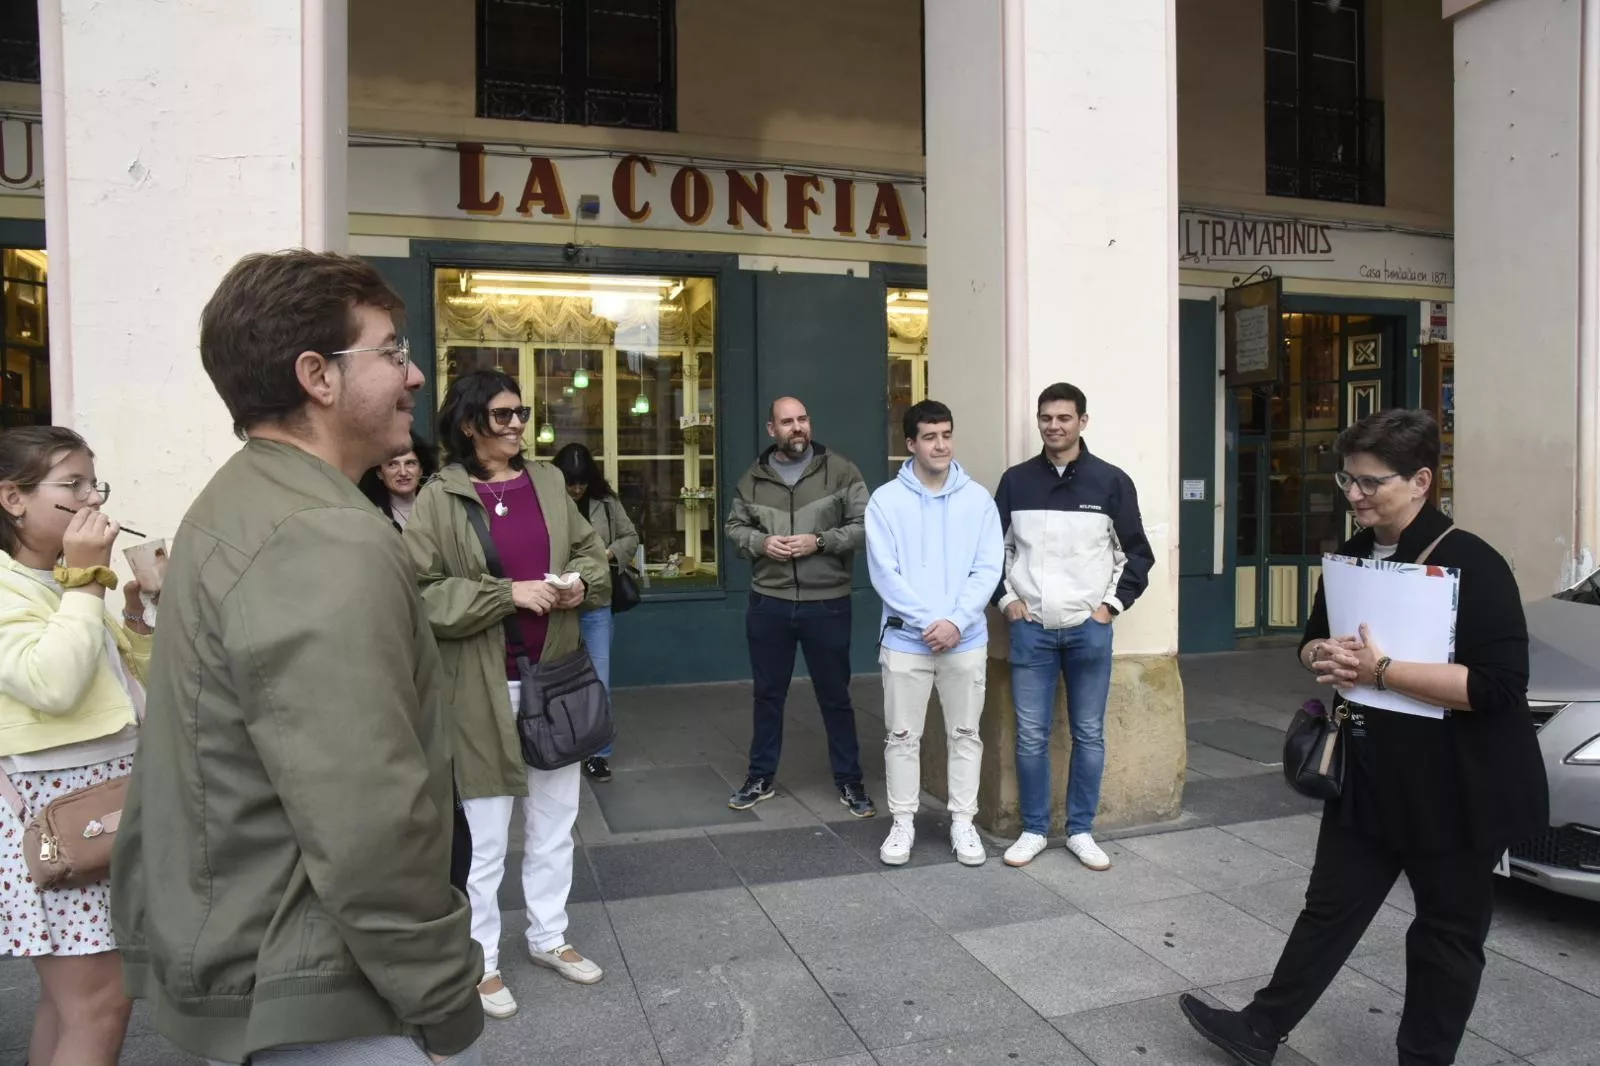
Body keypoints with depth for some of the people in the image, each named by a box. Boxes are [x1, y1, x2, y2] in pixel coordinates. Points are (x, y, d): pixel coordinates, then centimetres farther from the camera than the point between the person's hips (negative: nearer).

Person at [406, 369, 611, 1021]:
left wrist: (581, 581, -6)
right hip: (484, 687, -5)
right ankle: (481, 962, 24)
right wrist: (507, 594, -21)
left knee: (555, 823, 17)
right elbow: (419, 593, -15)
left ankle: (549, 937, 35)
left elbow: (591, 550, 16)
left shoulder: (548, 482, 6)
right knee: (486, 838, 6)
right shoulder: (440, 498, -9)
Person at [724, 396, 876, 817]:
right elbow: (735, 527, 10)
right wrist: (760, 542, -11)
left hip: (827, 604, -2)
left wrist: (819, 541, -18)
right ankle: (760, 777, 29)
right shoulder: (753, 478, 5)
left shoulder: (840, 470, -4)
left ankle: (849, 781, 24)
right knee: (768, 693, 14)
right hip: (768, 603, 2)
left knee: (835, 696, 9)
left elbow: (865, 526, -6)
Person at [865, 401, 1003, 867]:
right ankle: (902, 823, 22)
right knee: (903, 736, 8)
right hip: (905, 640, -1)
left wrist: (956, 621, -15)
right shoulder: (886, 500, -4)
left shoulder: (978, 498, 1)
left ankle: (963, 823, 25)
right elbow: (884, 573, -9)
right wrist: (929, 621, -15)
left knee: (965, 734, 11)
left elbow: (988, 568, -4)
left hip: (967, 641, 2)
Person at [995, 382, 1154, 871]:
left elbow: (1137, 553, 4)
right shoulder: (1016, 480, 3)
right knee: (1031, 736, 4)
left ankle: (1081, 831, 21)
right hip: (1030, 629, 1)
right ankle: (1034, 830, 18)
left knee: (1089, 735, 7)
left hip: (1090, 629, 0)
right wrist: (1006, 599, 1)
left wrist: (1113, 604, -3)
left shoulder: (1111, 482, -1)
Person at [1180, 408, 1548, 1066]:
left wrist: (1381, 671, -25)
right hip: (1369, 776, 7)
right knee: (1331, 907, 16)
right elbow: (1313, 641, 15)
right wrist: (1324, 658, -8)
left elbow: (1499, 685, -24)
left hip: (1458, 789, -6)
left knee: (1446, 932, 12)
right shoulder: (1352, 557, 5)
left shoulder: (1471, 566, -18)